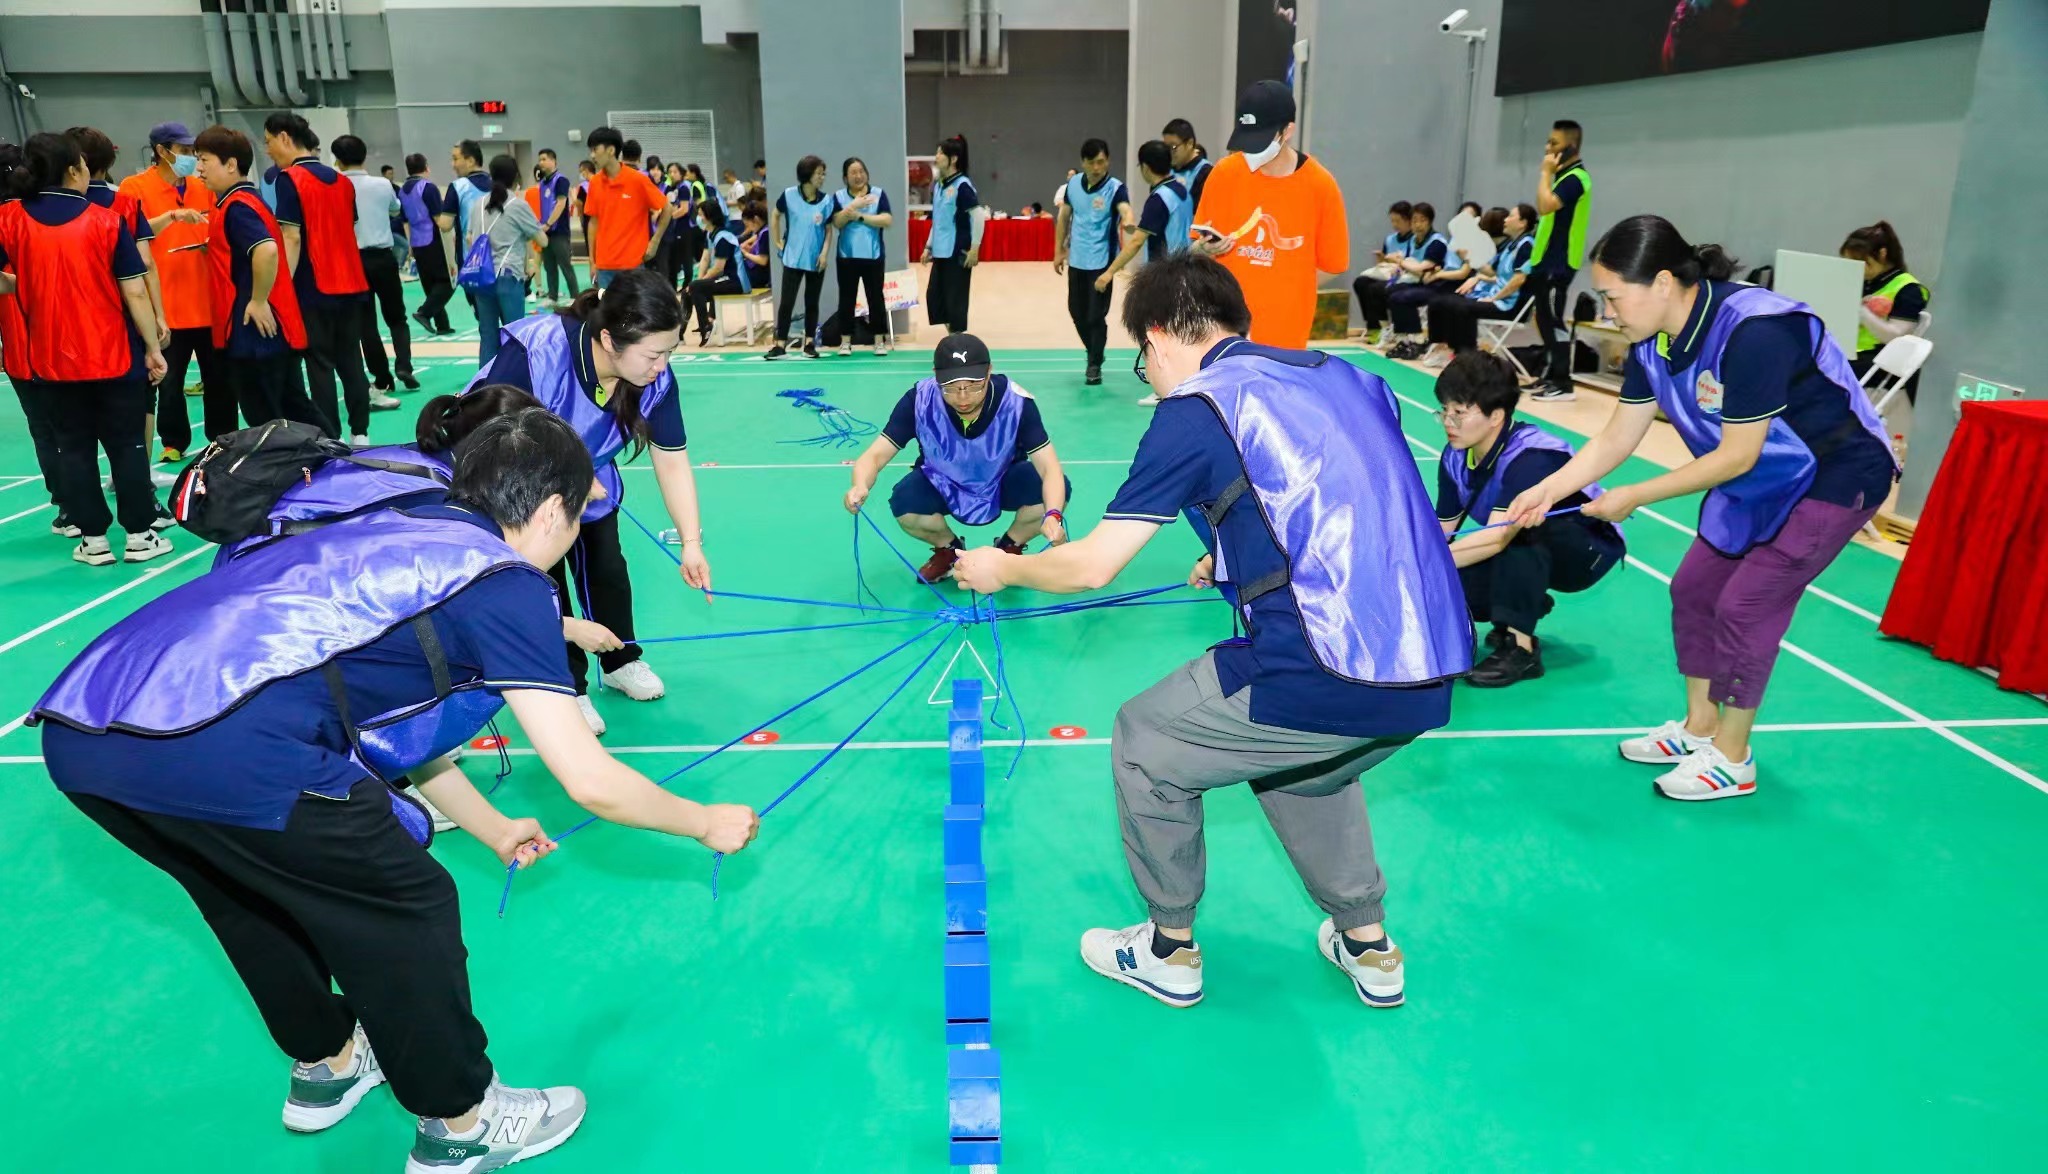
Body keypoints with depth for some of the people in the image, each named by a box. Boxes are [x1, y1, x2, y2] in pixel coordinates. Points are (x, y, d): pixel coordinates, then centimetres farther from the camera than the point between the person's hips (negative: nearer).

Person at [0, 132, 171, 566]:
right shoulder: (107, 221, -9)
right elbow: (134, 292, -10)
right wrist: (153, 347, -2)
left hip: (50, 358, 2)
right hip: (113, 355, -2)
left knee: (72, 447, 11)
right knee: (127, 444, 8)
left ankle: (93, 539, 14)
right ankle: (140, 535, 11)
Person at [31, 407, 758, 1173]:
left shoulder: (397, 540, 25)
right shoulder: (506, 582, 2)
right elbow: (591, 783, 2)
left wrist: (493, 830, 48)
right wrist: (706, 824, 20)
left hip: (77, 720, 9)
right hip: (215, 742, -9)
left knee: (256, 886, 32)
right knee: (405, 906, 11)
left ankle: (325, 1064, 54)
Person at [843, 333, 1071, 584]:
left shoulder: (1016, 401, -30)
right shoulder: (919, 400, -29)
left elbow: (1049, 467, -31)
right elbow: (875, 455, -27)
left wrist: (1052, 516, -52)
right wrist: (860, 487, -51)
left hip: (1004, 481, 0)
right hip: (942, 485, 0)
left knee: (1056, 493, -29)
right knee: (904, 506, -32)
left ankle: (1010, 549, 5)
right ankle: (948, 550, 6)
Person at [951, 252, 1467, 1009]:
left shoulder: (1195, 408, -3)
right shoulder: (1343, 375, 16)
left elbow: (1092, 566, -1)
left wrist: (1002, 568, 18)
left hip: (1329, 677, -7)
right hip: (1431, 675, 8)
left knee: (1146, 744, 17)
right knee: (1302, 759, 36)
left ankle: (1170, 952, 31)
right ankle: (1367, 946, 41)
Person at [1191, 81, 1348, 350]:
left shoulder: (1320, 185, -7)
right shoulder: (1224, 173, -1)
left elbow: (1333, 262, 1)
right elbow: (1199, 245, 7)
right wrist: (1206, 248, -14)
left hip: (1284, 334, -1)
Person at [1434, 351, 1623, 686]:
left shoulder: (1531, 457, -33)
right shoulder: (1454, 457, -11)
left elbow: (1497, 538, -44)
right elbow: (1441, 533, -7)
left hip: (1588, 551, -6)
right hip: (1529, 555, 6)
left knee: (1520, 524, -37)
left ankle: (1520, 646, -26)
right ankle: (1527, 606, 11)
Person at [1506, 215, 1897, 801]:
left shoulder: (1752, 332, -33)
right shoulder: (1653, 341, -8)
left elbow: (1737, 456, -28)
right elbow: (1616, 438, -1)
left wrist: (1634, 498, -23)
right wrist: (1547, 489, -11)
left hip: (1836, 476, -8)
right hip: (1760, 481, 8)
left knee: (1745, 605, -9)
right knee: (1693, 589, 8)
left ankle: (1732, 759, 9)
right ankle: (1698, 728, 26)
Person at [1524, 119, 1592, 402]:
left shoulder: (1575, 177, -14)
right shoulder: (1566, 175, 17)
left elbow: (1546, 206, -26)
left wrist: (1546, 172, -17)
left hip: (1558, 262, -11)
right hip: (1548, 259, 11)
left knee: (1554, 321, -10)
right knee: (1546, 320, 14)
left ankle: (1563, 385, -8)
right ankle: (1550, 377, 21)